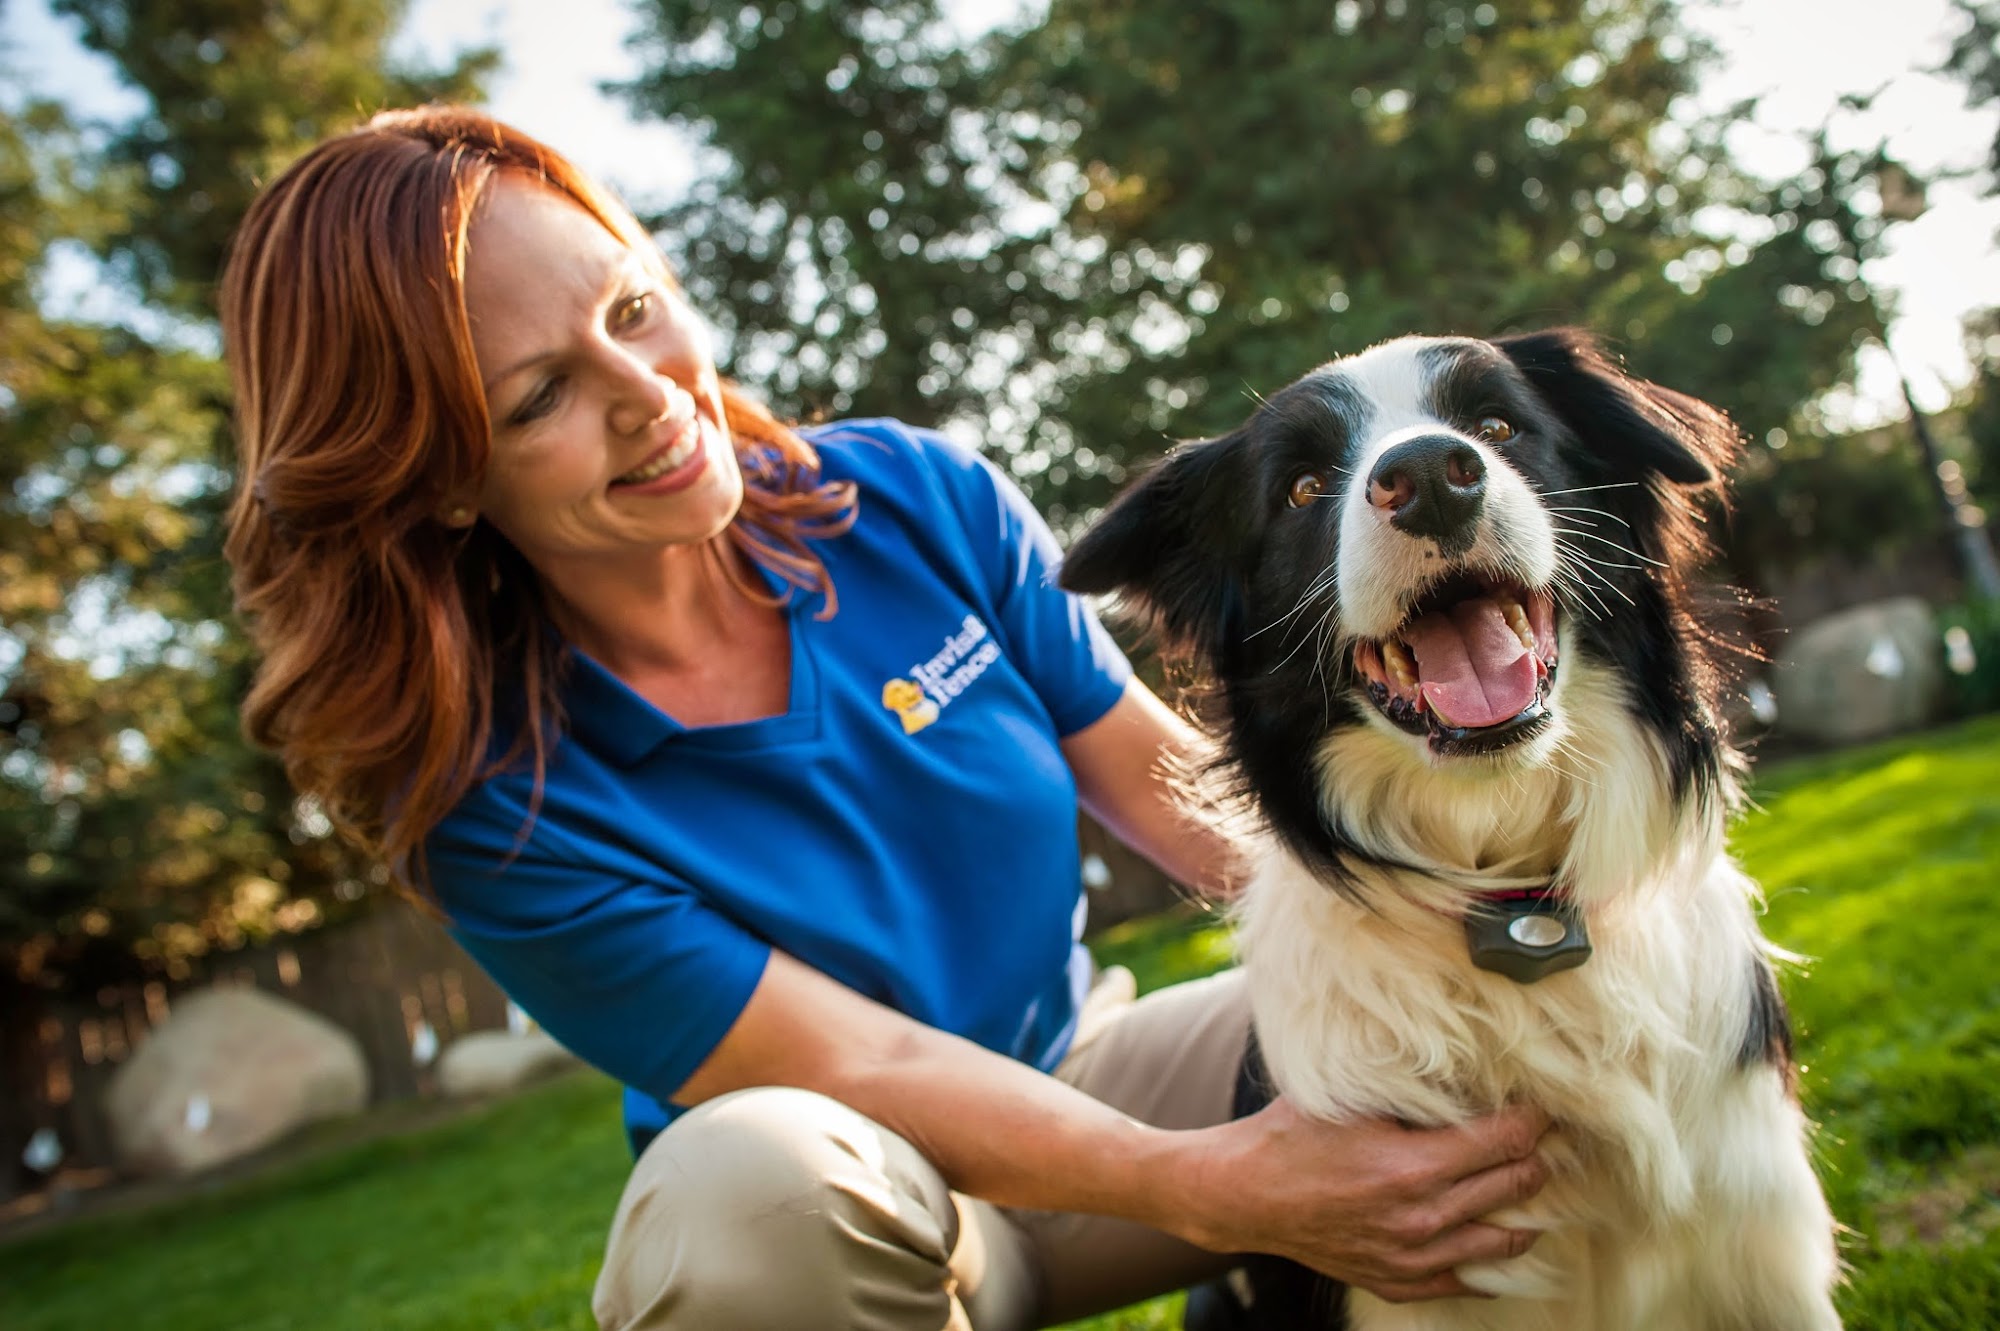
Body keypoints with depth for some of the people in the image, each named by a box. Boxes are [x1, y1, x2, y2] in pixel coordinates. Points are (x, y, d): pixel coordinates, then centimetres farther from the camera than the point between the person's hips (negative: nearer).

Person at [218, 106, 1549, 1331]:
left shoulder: (912, 496, -10)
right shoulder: (492, 802, -21)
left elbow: (1164, 777, -5)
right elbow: (856, 1068, -23)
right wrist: (1208, 1188, -35)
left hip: (1081, 1073, 3)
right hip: (837, 1202, -2)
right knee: (753, 1172, -38)